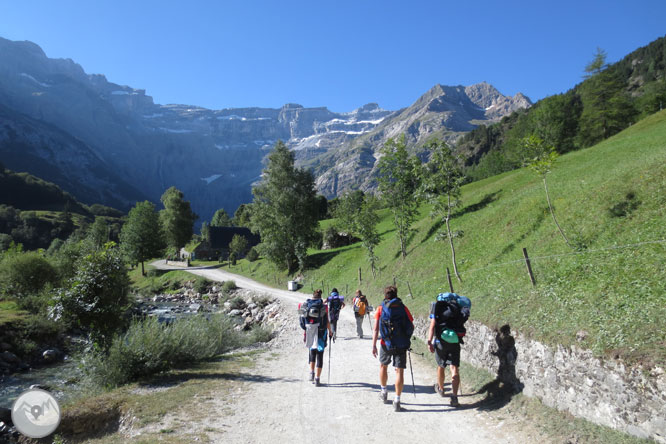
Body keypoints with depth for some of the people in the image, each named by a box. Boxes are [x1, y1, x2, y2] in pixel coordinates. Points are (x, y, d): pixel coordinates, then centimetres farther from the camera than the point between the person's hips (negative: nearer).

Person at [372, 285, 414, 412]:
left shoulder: (381, 308, 0)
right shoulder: (403, 308, 3)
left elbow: (376, 328, -7)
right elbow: (412, 326, 4)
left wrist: (374, 345, -5)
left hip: (386, 344, 0)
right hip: (402, 344, 0)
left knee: (383, 366, 22)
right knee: (399, 371, 3)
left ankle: (384, 393, 35)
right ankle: (397, 401, 1)